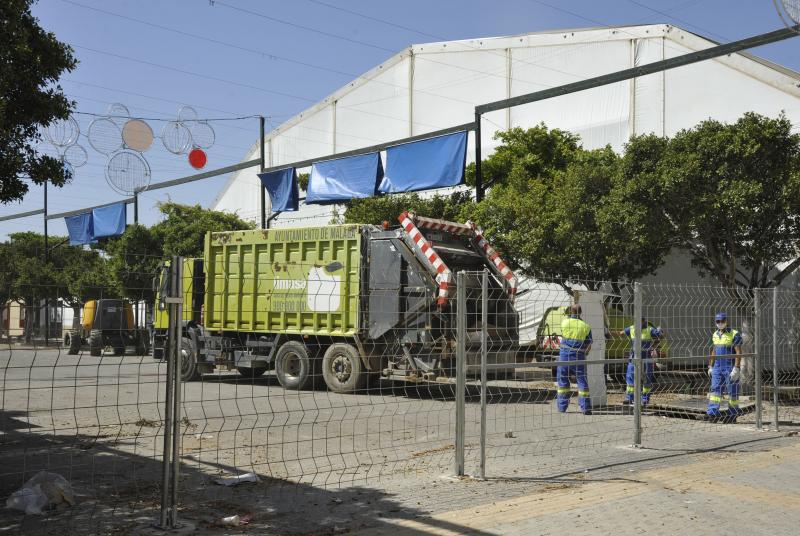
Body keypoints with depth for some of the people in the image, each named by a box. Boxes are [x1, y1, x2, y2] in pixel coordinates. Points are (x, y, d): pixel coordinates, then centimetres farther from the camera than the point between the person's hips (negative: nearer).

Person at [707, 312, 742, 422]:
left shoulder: (734, 335, -8)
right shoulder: (715, 335, 13)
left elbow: (738, 353, -13)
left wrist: (736, 369, -20)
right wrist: (710, 366, 17)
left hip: (730, 368, -6)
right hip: (717, 368, 6)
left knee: (732, 392, 1)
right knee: (715, 389, -3)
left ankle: (733, 415, 9)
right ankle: (712, 412, -7)